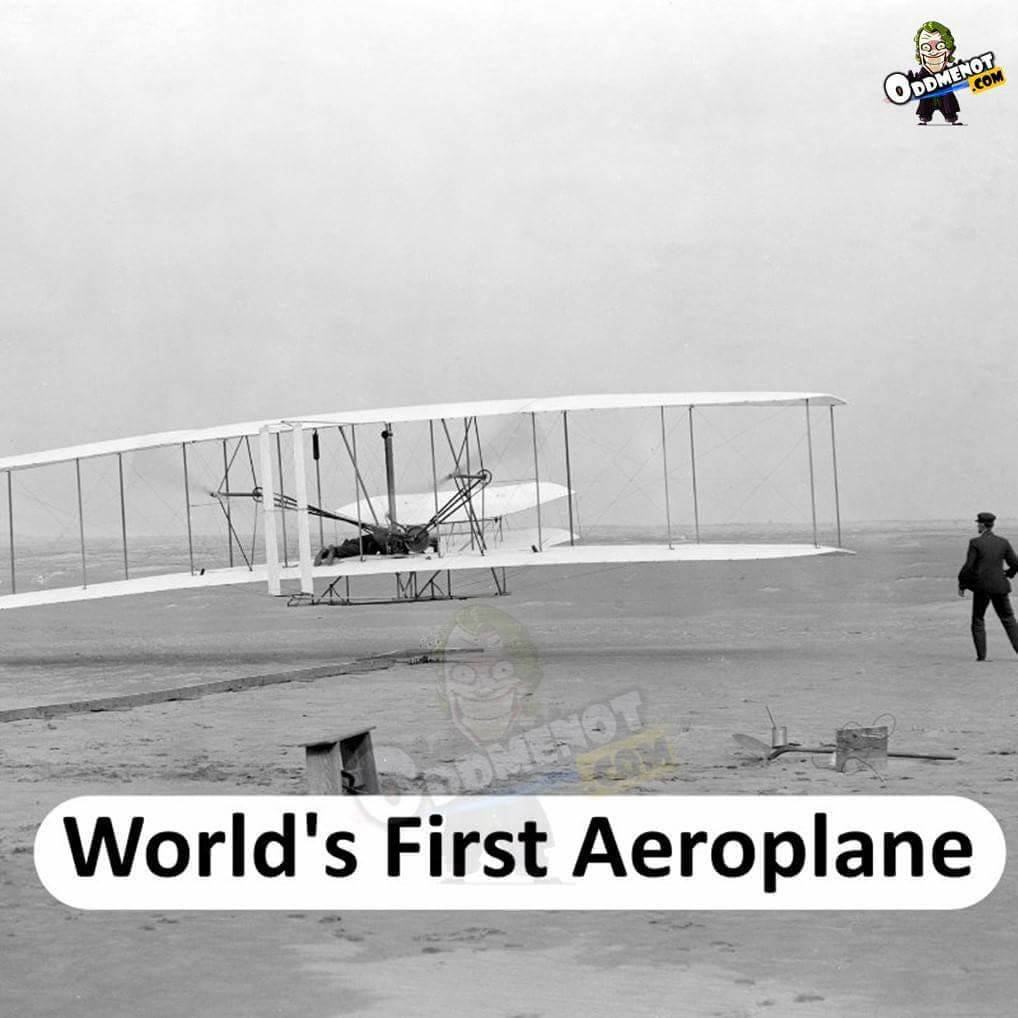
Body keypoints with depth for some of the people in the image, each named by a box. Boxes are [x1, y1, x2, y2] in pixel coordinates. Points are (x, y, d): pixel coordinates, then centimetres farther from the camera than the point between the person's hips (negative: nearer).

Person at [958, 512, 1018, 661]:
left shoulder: (975, 543, -9)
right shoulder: (1003, 543, 2)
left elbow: (968, 567, -11)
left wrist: (961, 585, 0)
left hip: (981, 587, -3)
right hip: (1000, 586, 3)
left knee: (978, 621, 10)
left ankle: (981, 655, 5)